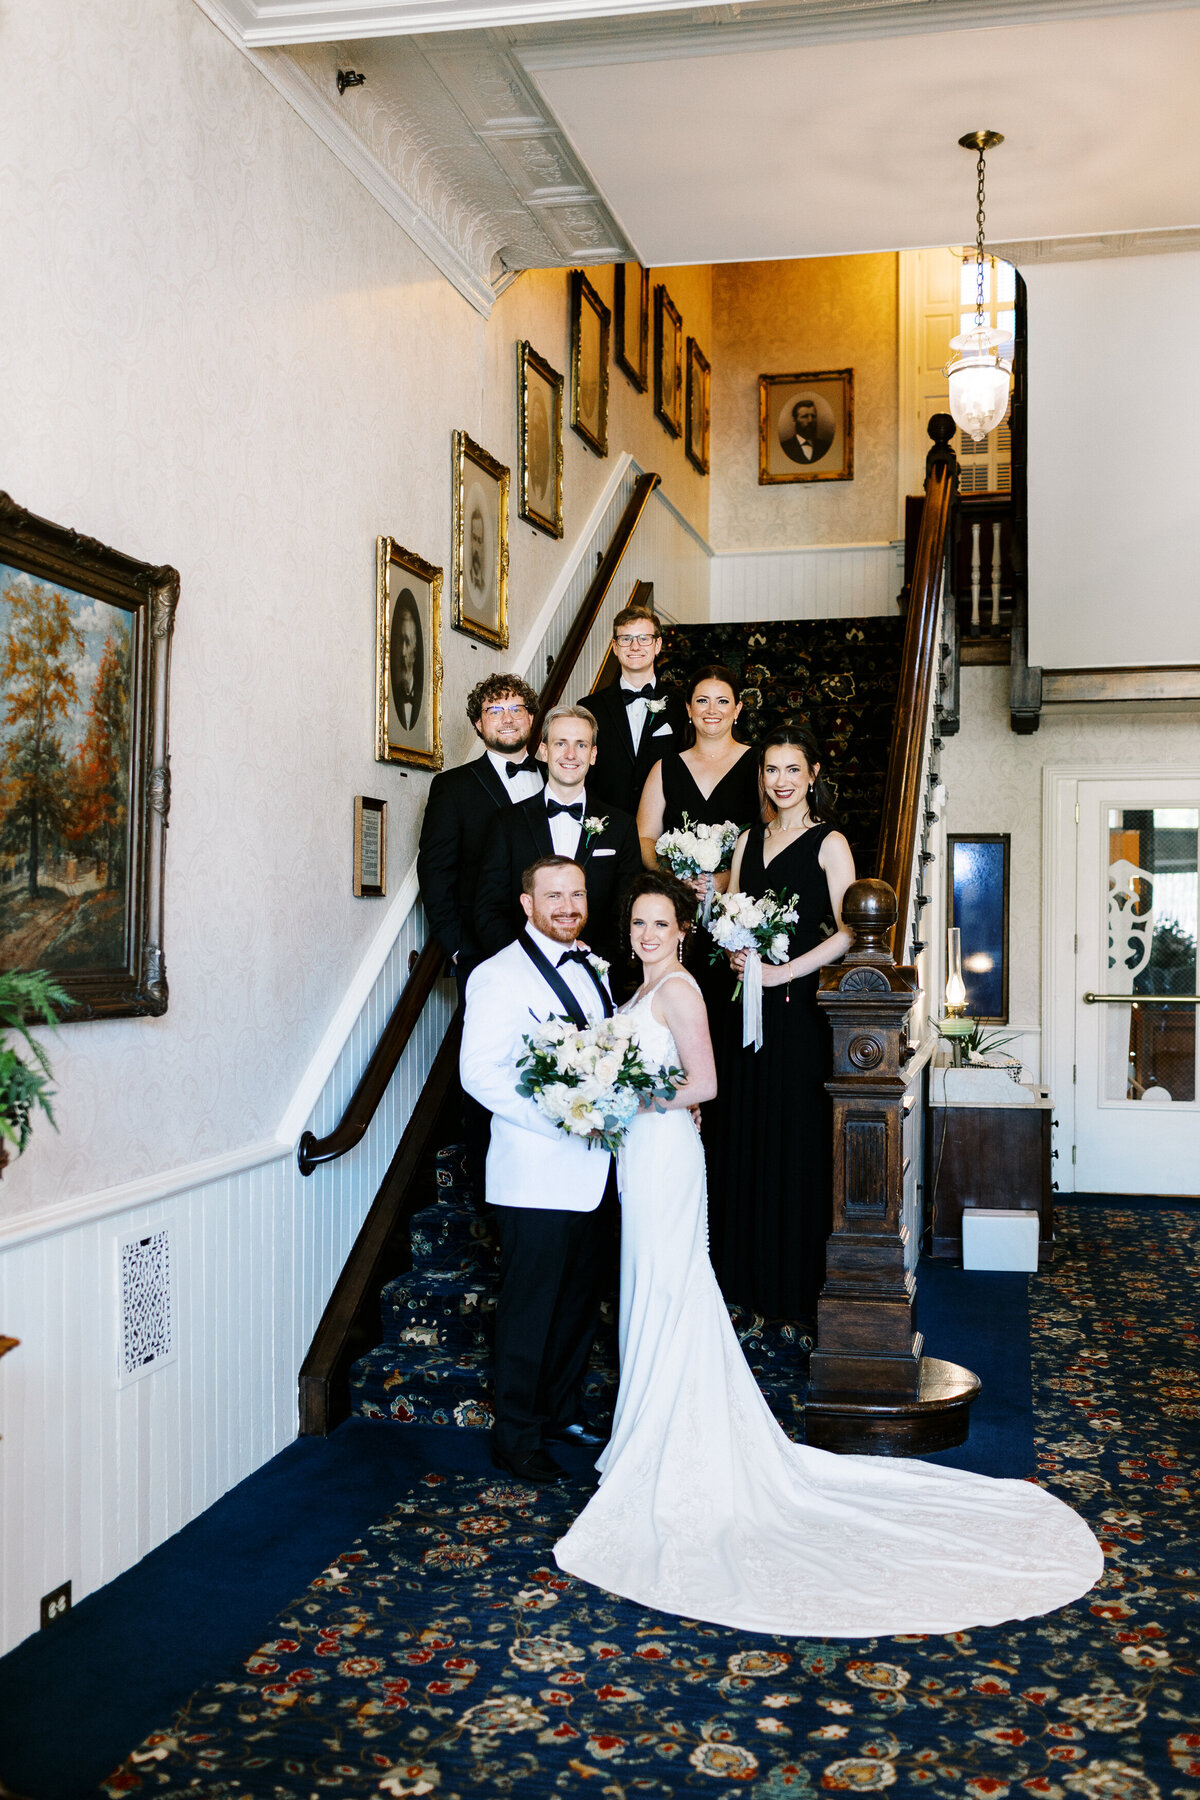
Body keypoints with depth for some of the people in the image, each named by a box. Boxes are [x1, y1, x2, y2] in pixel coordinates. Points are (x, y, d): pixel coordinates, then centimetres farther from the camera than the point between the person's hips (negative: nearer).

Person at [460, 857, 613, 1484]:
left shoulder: (591, 971, 14)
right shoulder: (499, 975, -11)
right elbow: (479, 1072, -18)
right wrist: (559, 1116, -24)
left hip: (587, 1170, 8)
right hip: (535, 1176, -8)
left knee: (579, 1300, 18)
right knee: (529, 1308, 1)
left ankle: (563, 1410, 35)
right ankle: (515, 1435, 15)